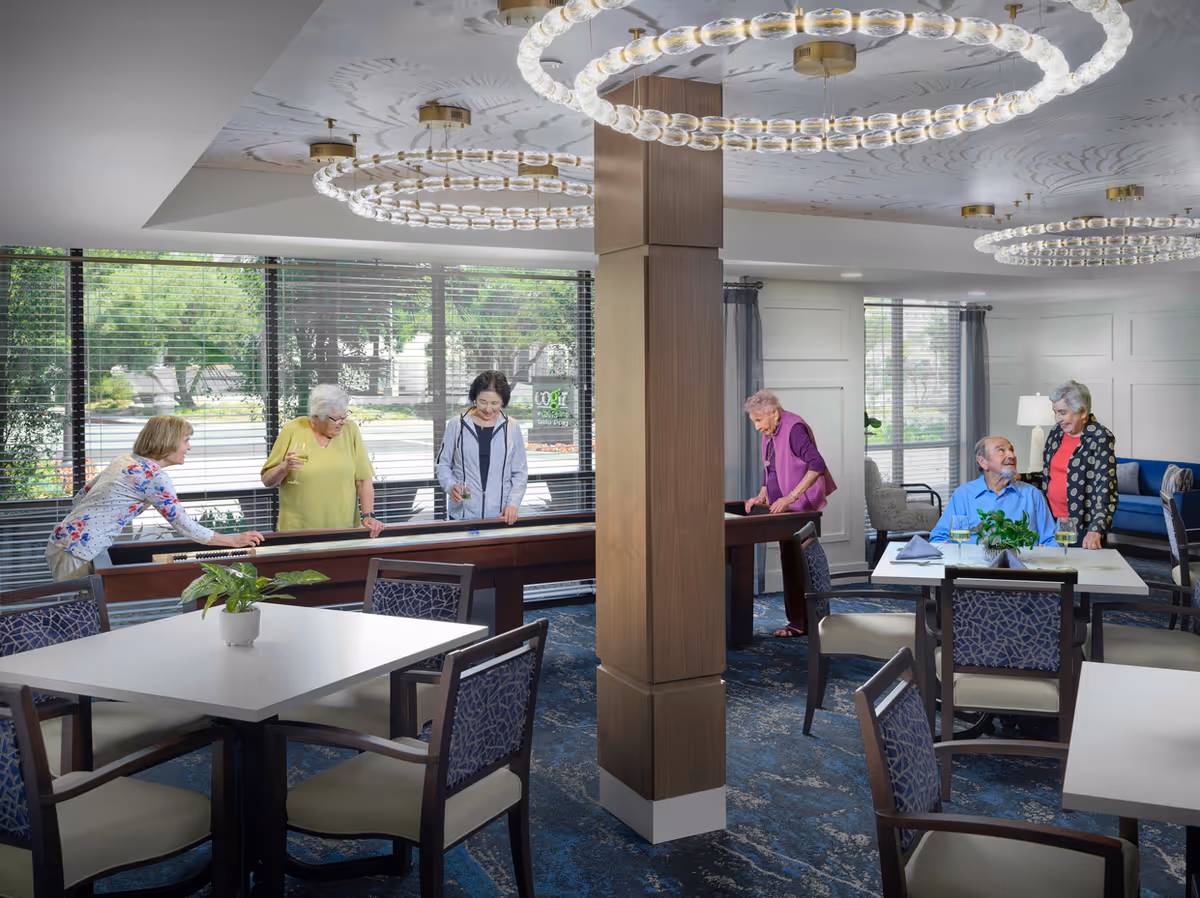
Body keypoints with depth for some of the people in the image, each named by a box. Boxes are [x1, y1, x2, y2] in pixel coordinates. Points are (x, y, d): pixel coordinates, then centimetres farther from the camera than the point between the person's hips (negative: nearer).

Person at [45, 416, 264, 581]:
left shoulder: (123, 460, 12)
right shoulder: (154, 475, -14)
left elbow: (80, 496, 20)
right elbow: (184, 526, -9)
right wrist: (234, 540, -1)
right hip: (76, 554, -9)